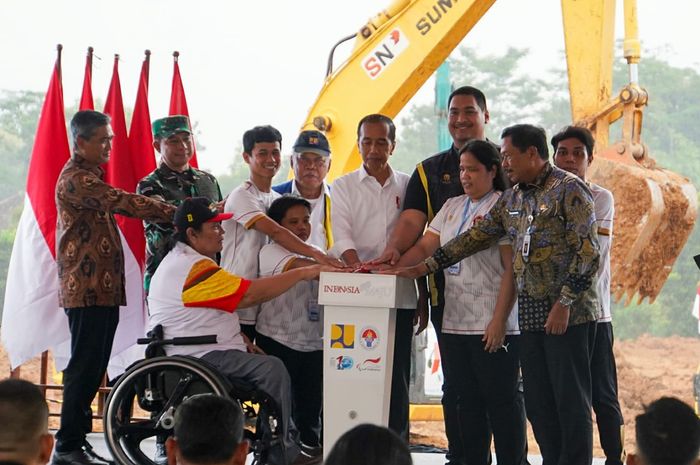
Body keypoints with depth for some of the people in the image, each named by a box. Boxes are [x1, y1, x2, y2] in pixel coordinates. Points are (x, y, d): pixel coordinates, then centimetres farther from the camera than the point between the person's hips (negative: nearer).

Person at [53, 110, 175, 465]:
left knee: (92, 368, 11)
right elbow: (125, 204, -23)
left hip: (102, 289, 10)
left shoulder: (91, 177, 21)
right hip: (87, 289, -10)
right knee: (85, 367, -7)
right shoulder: (76, 179, -14)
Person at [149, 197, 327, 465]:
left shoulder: (181, 261, 18)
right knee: (272, 369, -20)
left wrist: (241, 341, 11)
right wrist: (303, 273, -16)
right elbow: (251, 294, -23)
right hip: (197, 359, -12)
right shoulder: (194, 268, -19)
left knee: (271, 369, 13)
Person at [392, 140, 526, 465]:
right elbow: (424, 247, 10)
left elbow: (512, 268, -11)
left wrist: (500, 320, -17)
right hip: (455, 323, 7)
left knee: (501, 398, -2)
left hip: (491, 325, -7)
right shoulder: (452, 207, 15)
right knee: (468, 400, 10)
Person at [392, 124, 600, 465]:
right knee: (537, 402, 8)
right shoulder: (511, 199, 16)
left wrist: (564, 303, -16)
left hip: (568, 314, -8)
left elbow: (588, 252, -13)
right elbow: (475, 237, 18)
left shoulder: (569, 190, -8)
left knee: (571, 400, -4)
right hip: (530, 315, 8)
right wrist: (425, 267, 13)